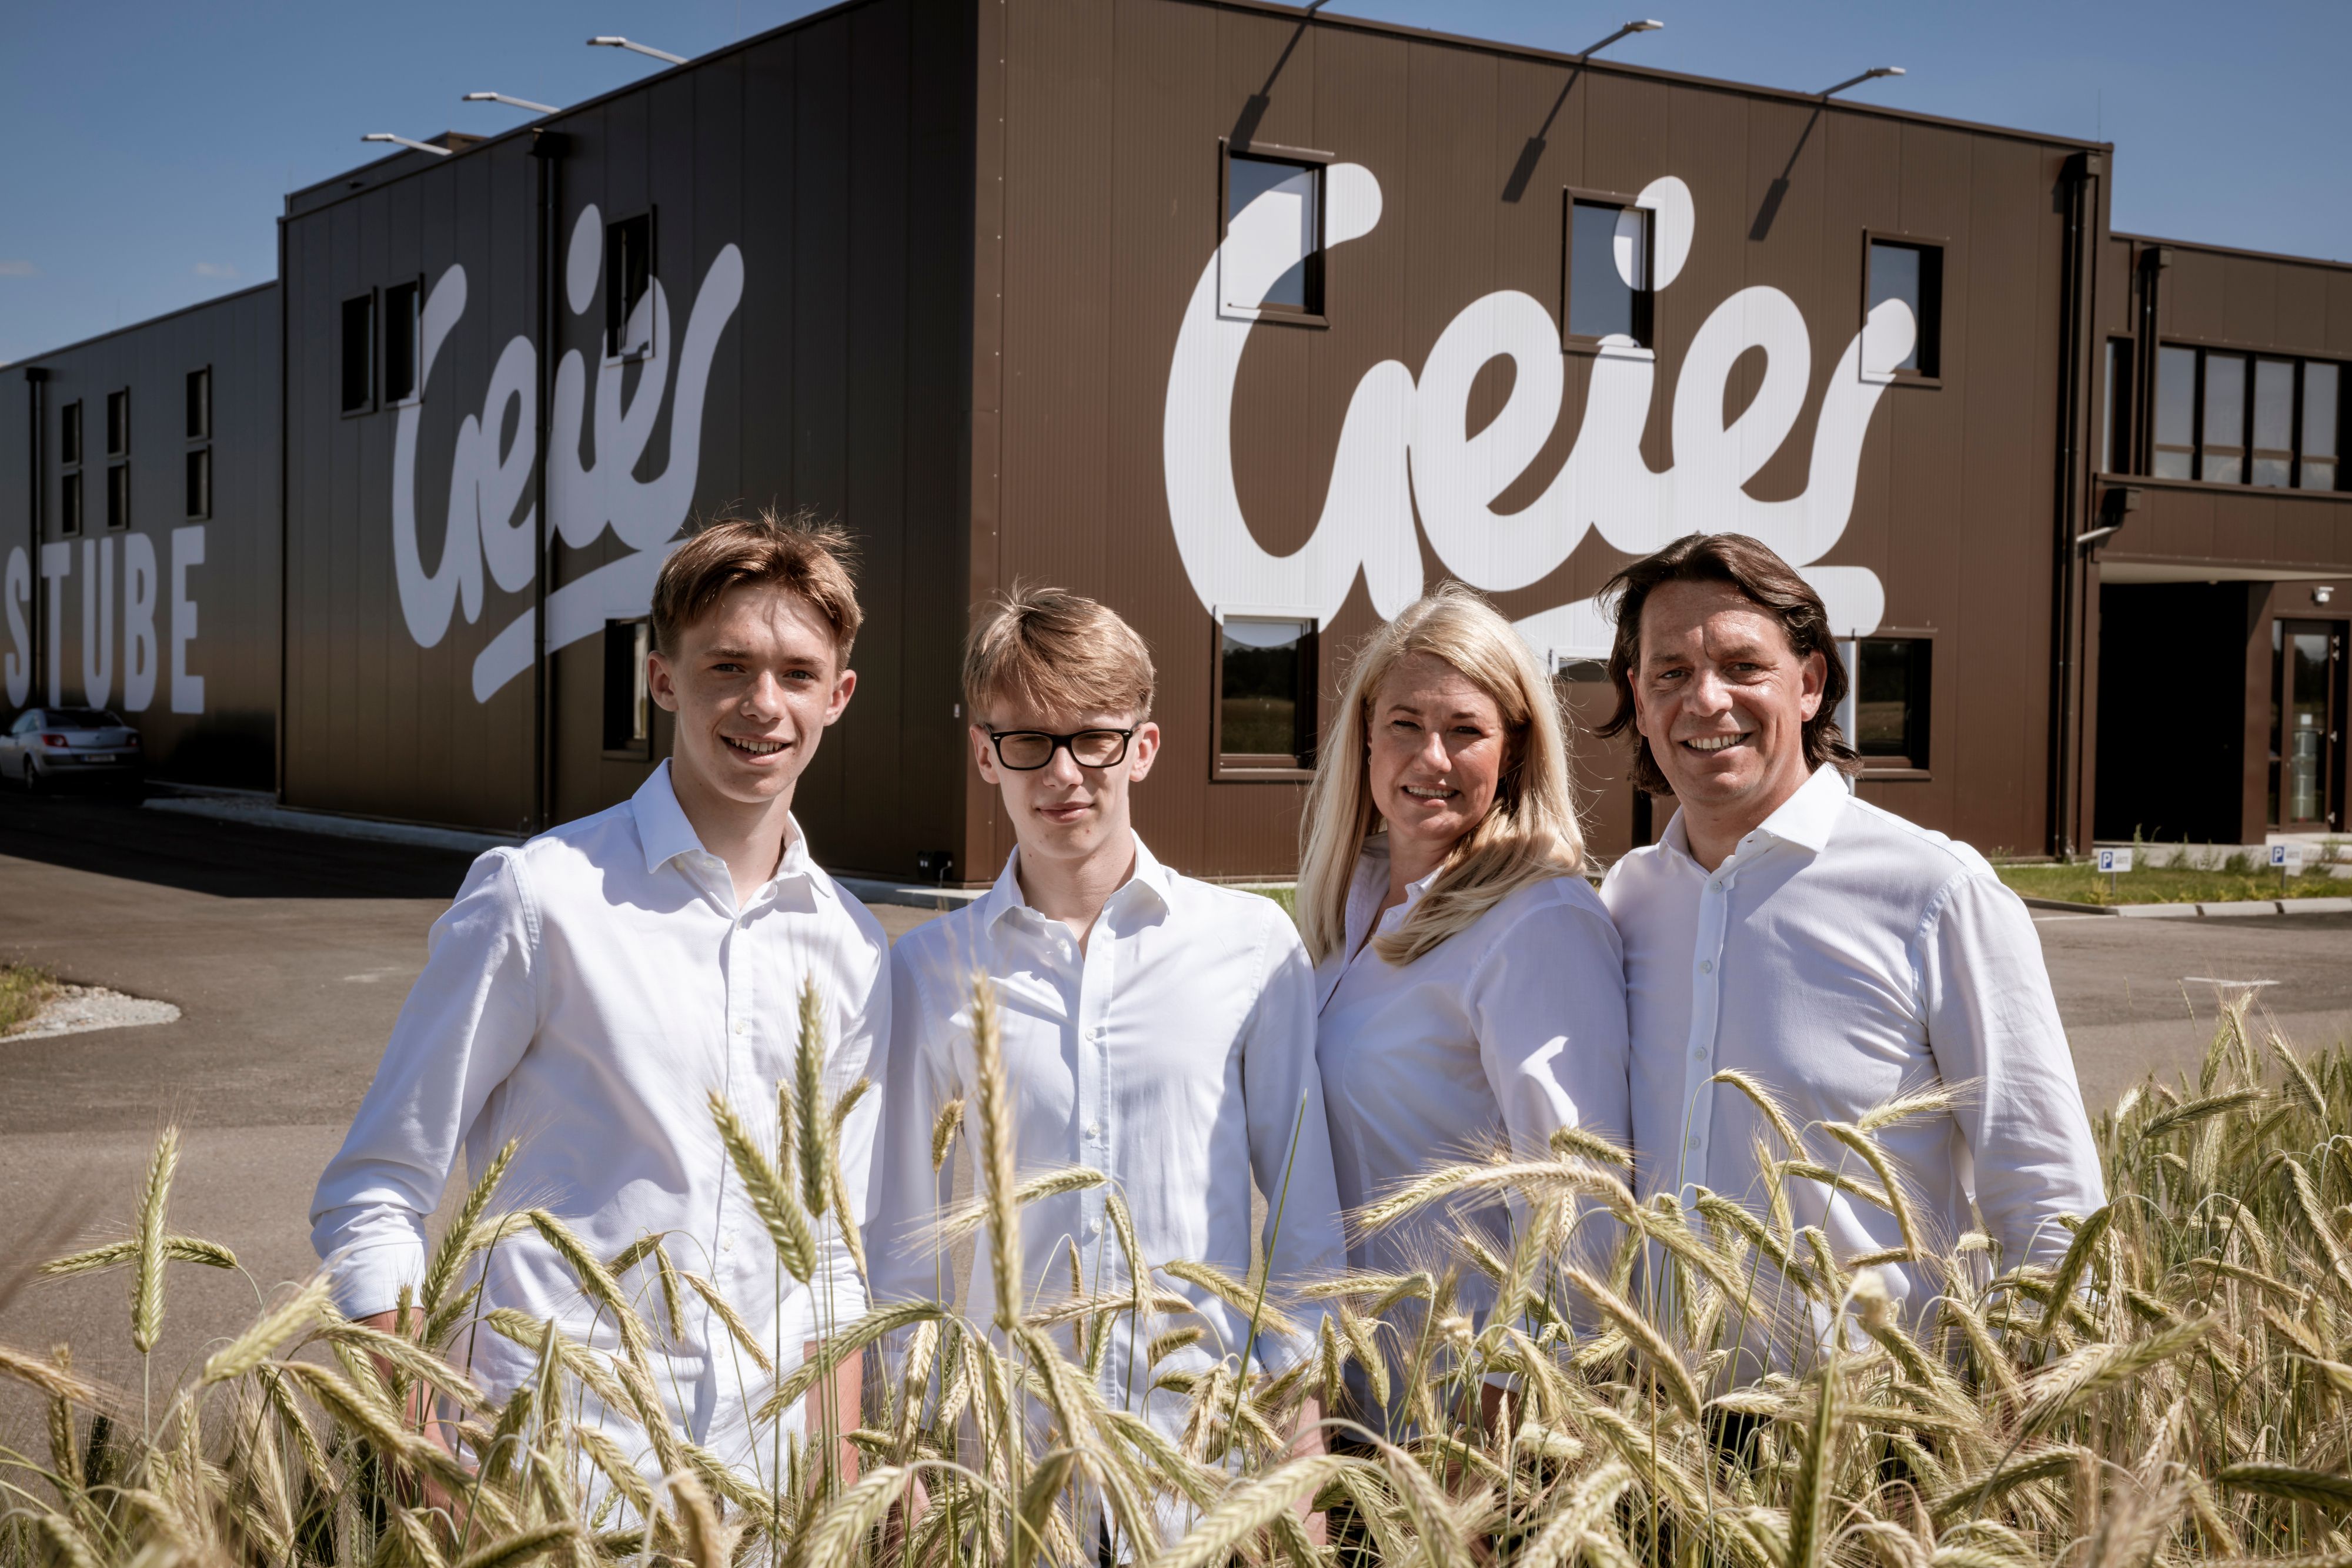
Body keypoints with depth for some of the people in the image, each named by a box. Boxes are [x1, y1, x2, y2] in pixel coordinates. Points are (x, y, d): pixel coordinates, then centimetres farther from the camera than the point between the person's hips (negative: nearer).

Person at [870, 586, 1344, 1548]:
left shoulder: (1253, 946, 1)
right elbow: (905, 1245, 8)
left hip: (1212, 1460, 0)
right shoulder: (930, 972, 3)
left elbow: (1306, 1219, 5)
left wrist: (1298, 1454, 1)